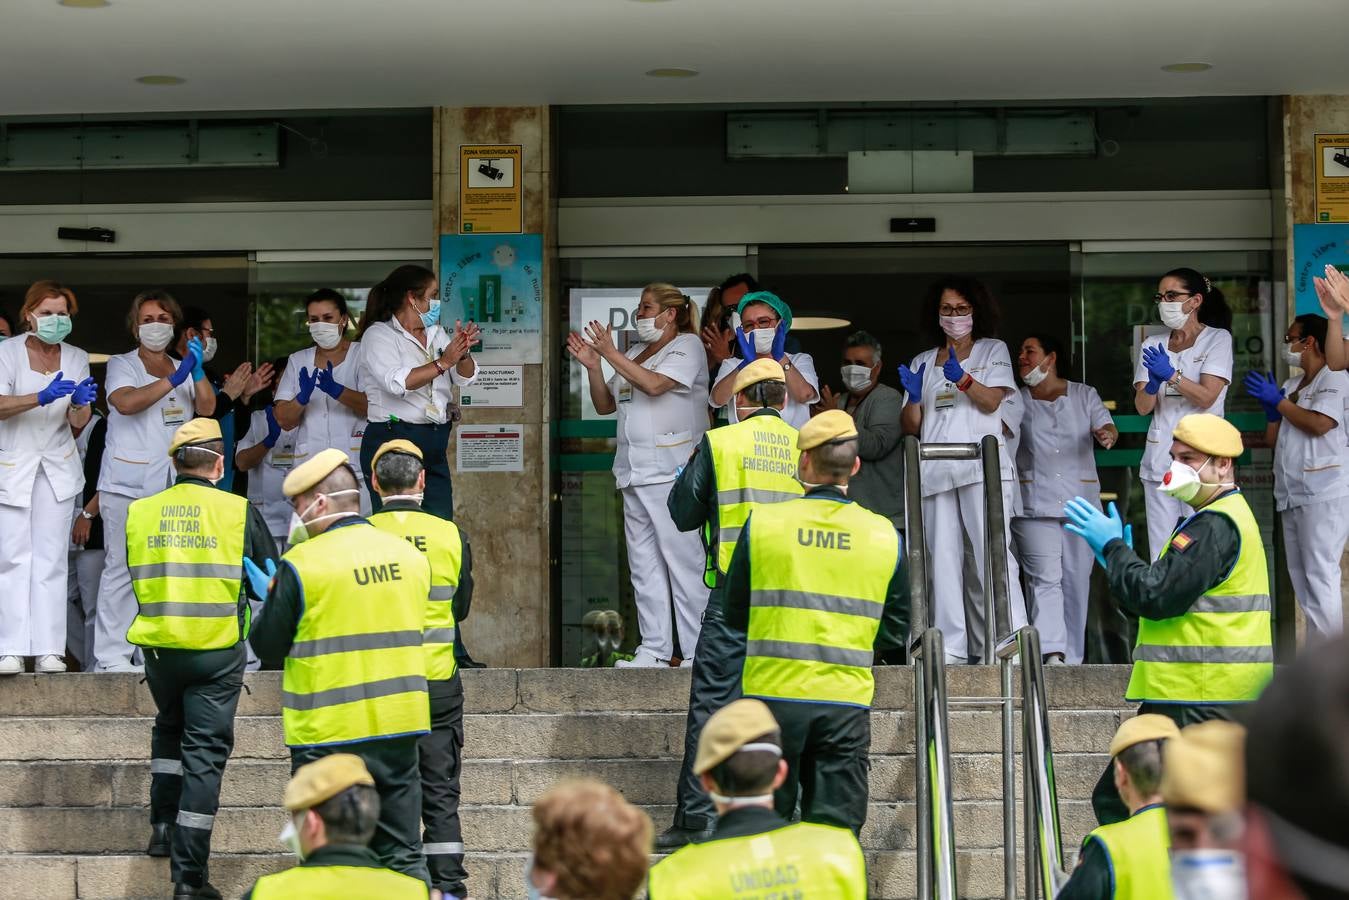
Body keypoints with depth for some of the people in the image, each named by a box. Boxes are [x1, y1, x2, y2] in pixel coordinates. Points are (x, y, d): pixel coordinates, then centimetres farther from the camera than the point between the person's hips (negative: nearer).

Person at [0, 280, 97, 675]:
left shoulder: (77, 359, 6)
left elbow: (79, 423, 1)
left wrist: (81, 403, -22)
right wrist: (43, 397, -33)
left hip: (58, 468, 3)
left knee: (52, 559, -1)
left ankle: (49, 650, -2)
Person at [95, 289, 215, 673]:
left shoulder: (184, 369, 18)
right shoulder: (122, 365, 5)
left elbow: (206, 408, 2)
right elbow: (126, 402, -15)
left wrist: (198, 371, -14)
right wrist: (174, 380, -21)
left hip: (174, 482, 4)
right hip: (127, 483, -4)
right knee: (123, 568, -8)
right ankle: (112, 654, -7)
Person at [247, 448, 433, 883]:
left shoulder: (302, 564, -12)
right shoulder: (411, 555, 5)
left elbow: (267, 646, -5)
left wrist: (272, 595, 14)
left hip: (329, 733, -5)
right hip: (400, 726, 5)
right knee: (402, 855, 10)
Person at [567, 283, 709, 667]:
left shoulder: (687, 346, -2)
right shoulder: (634, 353, 21)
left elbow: (655, 384, -19)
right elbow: (604, 405, 21)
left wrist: (610, 354, -15)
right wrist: (592, 366, 6)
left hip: (672, 473, -8)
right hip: (634, 474, 8)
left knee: (683, 559, -9)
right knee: (644, 564, 7)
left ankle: (698, 652, -9)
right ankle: (654, 648, 10)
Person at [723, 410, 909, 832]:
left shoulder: (762, 524, -3)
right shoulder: (884, 536, 1)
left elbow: (735, 618, 5)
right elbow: (895, 635, 6)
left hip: (774, 695, -1)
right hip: (846, 702, 1)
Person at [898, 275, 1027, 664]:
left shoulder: (992, 351, 15)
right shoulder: (921, 363, 22)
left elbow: (991, 401, -1)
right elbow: (911, 426, 16)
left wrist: (962, 378, -19)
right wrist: (914, 396, -5)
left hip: (982, 466, -3)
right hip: (935, 468, 3)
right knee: (943, 557, -3)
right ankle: (951, 648, -3)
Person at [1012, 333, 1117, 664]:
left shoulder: (1084, 395, 9)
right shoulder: (1017, 401, 12)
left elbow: (1106, 427, -5)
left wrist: (1107, 434, -28)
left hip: (1080, 500, 1)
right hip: (1035, 504, -1)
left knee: (1076, 580, 3)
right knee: (1044, 577, -15)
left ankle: (1071, 658, 11)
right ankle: (1052, 654, -25)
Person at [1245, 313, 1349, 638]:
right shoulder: (1290, 386, 18)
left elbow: (1320, 424, -19)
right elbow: (1273, 439, 19)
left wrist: (1279, 402, -9)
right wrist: (1270, 410, 1)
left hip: (1322, 493, -9)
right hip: (1291, 494, 9)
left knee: (1320, 574, -11)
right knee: (1300, 576, 10)